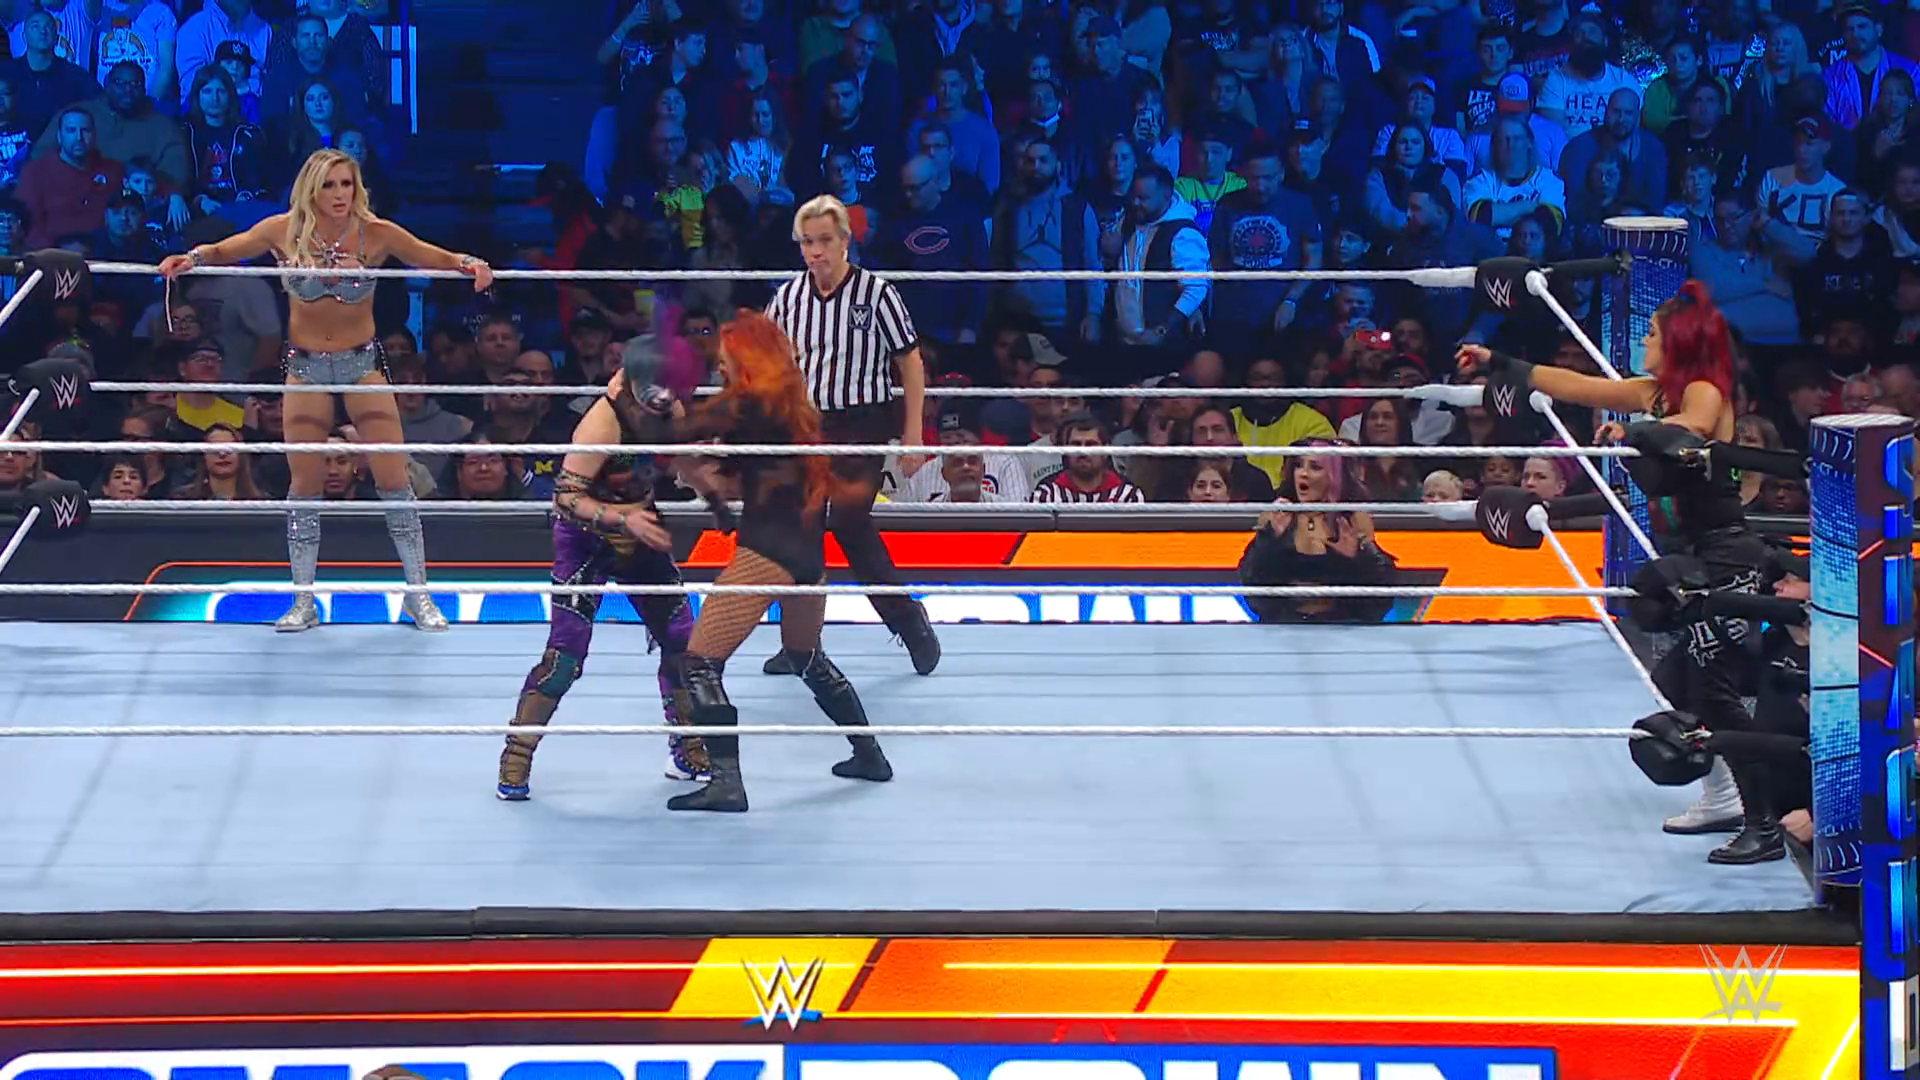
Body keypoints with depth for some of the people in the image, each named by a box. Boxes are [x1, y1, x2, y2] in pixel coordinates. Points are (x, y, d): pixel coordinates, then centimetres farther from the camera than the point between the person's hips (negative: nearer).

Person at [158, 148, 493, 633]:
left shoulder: (376, 234, -12)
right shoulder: (286, 231, -10)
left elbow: (435, 258, -8)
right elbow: (225, 251, -1)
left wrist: (470, 265, -28)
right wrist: (190, 260, -21)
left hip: (363, 362, -1)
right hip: (305, 365, 1)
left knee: (394, 477, -3)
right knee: (305, 484, 3)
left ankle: (418, 595, 8)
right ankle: (303, 602, 13)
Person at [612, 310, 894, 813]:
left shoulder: (743, 405, -8)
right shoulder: (791, 402, 17)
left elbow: (661, 436, -12)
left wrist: (620, 398, 6)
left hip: (765, 553, -9)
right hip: (809, 552, 9)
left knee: (700, 664, -6)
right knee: (806, 657, 31)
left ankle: (726, 782, -16)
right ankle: (870, 755, 38)